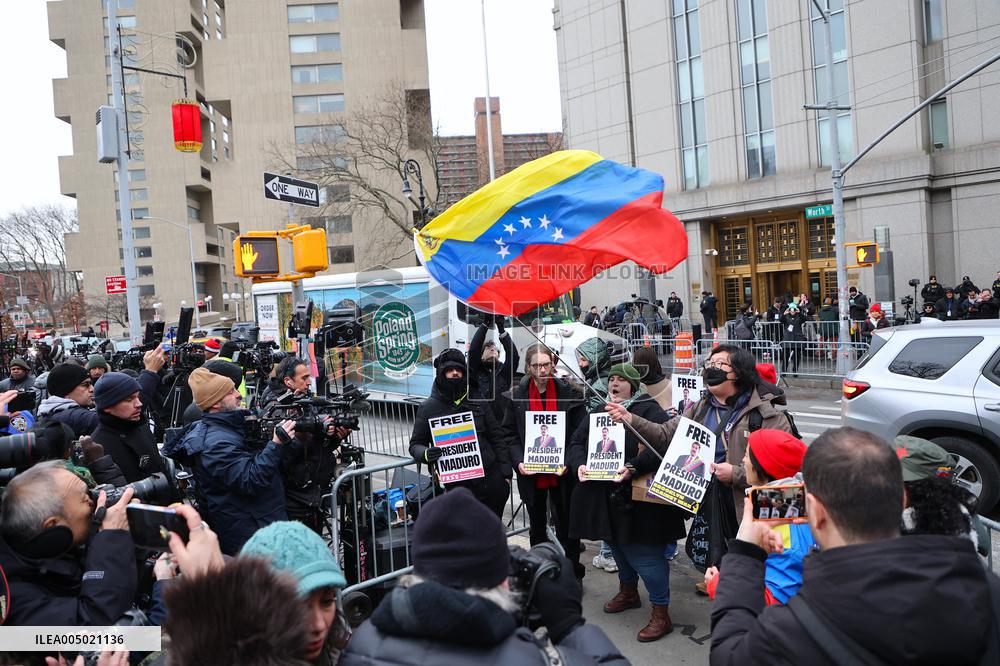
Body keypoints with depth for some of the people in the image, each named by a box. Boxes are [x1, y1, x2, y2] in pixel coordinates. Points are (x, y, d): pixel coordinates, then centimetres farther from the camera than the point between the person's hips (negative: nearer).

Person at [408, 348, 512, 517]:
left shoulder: (478, 402, 9)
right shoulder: (428, 408, 3)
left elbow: (497, 437, 11)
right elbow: (416, 444, 9)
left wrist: (505, 470, 4)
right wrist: (426, 454, -14)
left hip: (490, 479, 2)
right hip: (457, 485, -2)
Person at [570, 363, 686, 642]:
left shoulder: (650, 411, -11)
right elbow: (577, 442, 11)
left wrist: (633, 468, -32)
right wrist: (579, 464, -10)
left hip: (638, 500, -7)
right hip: (606, 500, 8)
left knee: (645, 554, -5)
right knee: (619, 548, 23)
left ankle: (661, 614, 8)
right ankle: (628, 592, 46)